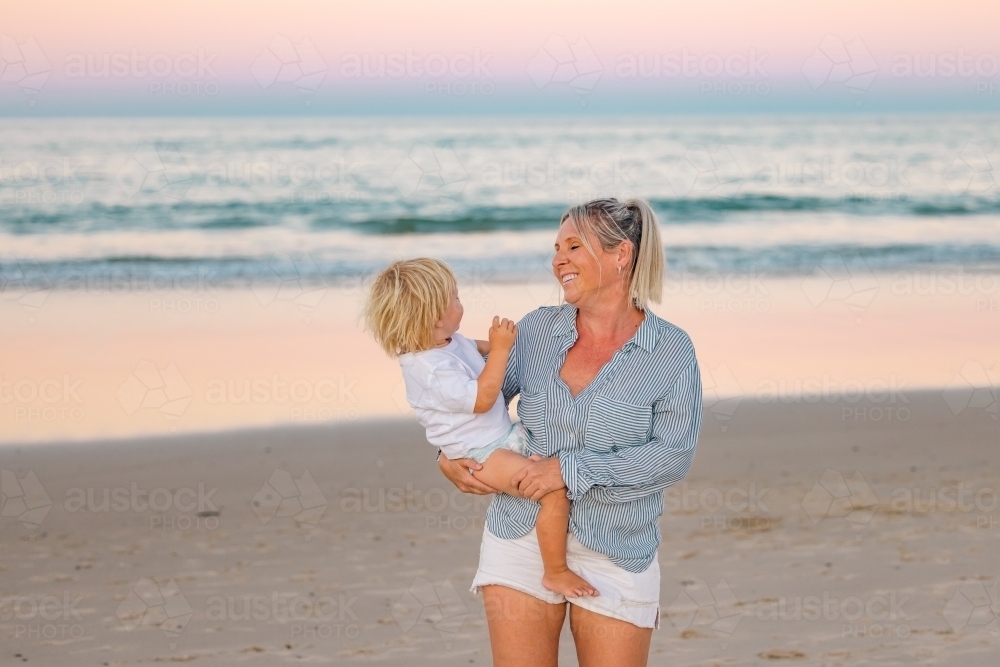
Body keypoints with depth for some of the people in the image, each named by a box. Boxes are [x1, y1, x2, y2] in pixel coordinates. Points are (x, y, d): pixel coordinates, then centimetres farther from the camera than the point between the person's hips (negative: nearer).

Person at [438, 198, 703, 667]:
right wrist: (449, 456, -4)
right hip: (520, 541, 3)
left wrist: (572, 470, -20)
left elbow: (674, 455, -14)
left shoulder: (672, 351, -6)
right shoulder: (536, 329, 3)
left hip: (616, 553, -2)